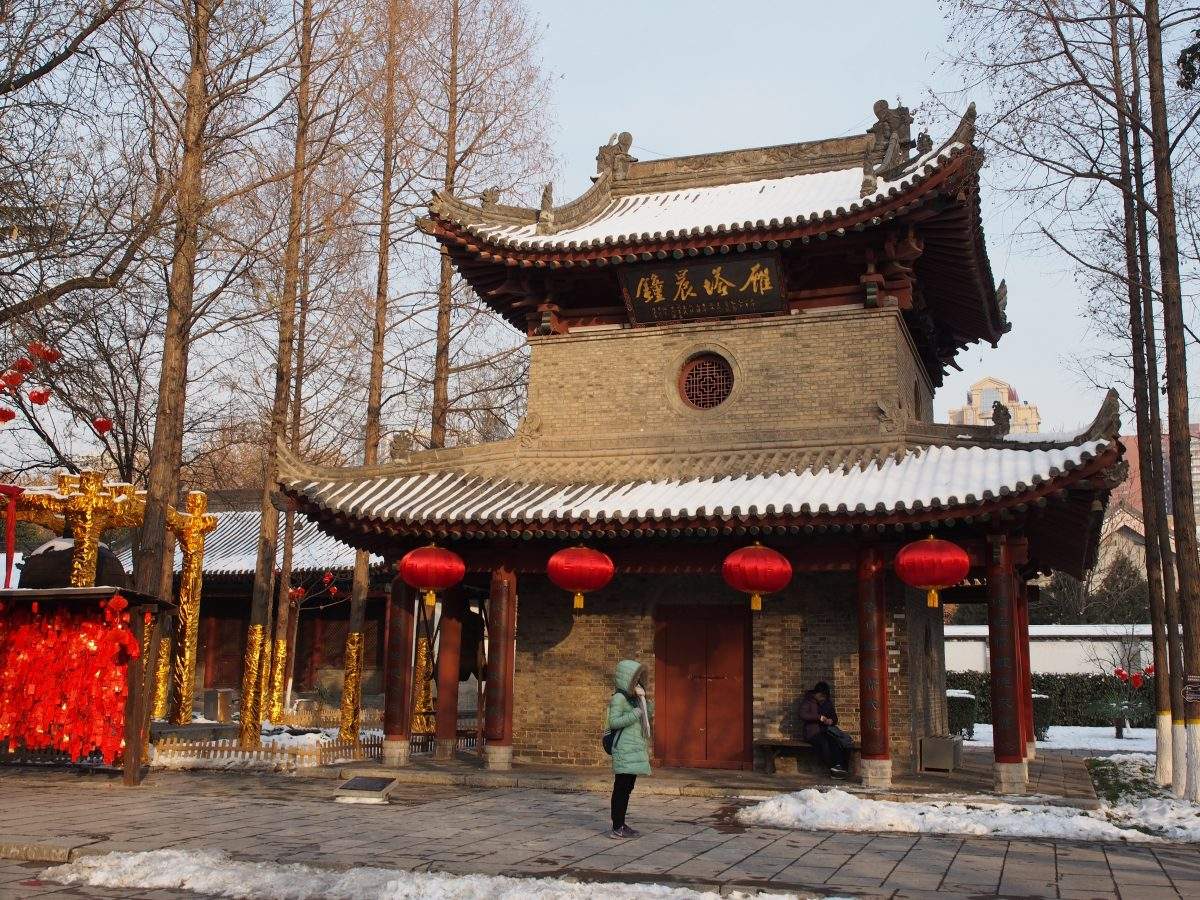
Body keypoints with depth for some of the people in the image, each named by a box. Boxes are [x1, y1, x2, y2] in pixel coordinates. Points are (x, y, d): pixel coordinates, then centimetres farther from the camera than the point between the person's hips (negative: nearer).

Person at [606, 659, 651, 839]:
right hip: (624, 749, -9)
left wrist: (643, 698, 2)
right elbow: (614, 722, -16)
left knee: (628, 788, 11)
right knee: (621, 787, -8)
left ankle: (621, 825, 17)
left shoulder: (633, 698, 16)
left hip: (635, 748, 9)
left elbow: (648, 714, 17)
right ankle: (617, 828, -7)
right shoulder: (619, 697, -10)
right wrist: (635, 714, -18)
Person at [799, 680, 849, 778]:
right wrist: (819, 717, -21)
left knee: (836, 742, -29)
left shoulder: (827, 703, 20)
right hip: (812, 733, -5)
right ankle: (832, 768, -32)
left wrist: (831, 721, -2)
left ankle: (838, 766, -39)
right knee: (824, 743, -35)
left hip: (825, 732, 5)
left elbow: (835, 718, 23)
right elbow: (803, 715, -14)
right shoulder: (808, 701, 3)